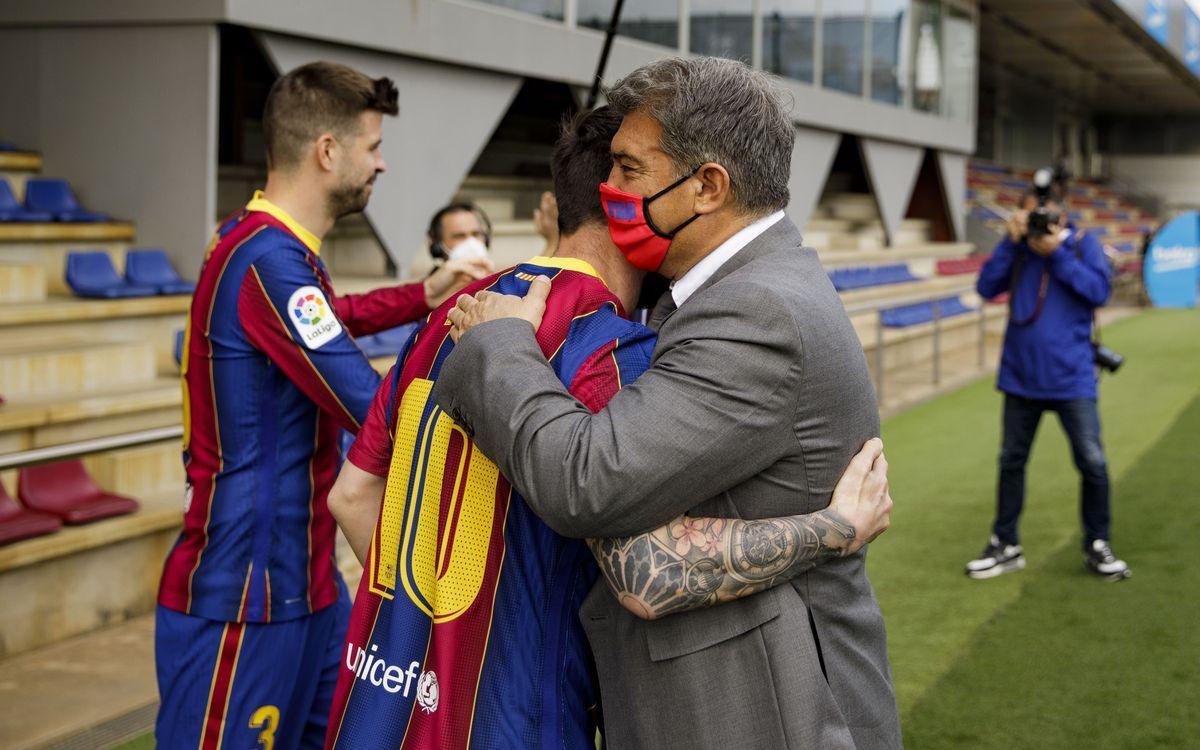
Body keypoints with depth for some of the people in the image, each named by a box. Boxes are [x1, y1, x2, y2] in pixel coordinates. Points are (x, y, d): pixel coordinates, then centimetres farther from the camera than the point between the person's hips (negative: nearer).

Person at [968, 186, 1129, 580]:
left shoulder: (1082, 245, -4)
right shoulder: (1018, 250, 3)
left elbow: (1099, 290, -15)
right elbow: (986, 287, -6)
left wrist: (1057, 253, -20)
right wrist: (1011, 242, -13)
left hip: (1071, 378, -3)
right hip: (1021, 376, 3)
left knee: (1092, 463, -3)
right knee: (1011, 461, 10)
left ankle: (1097, 547, 13)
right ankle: (1005, 545, 22)